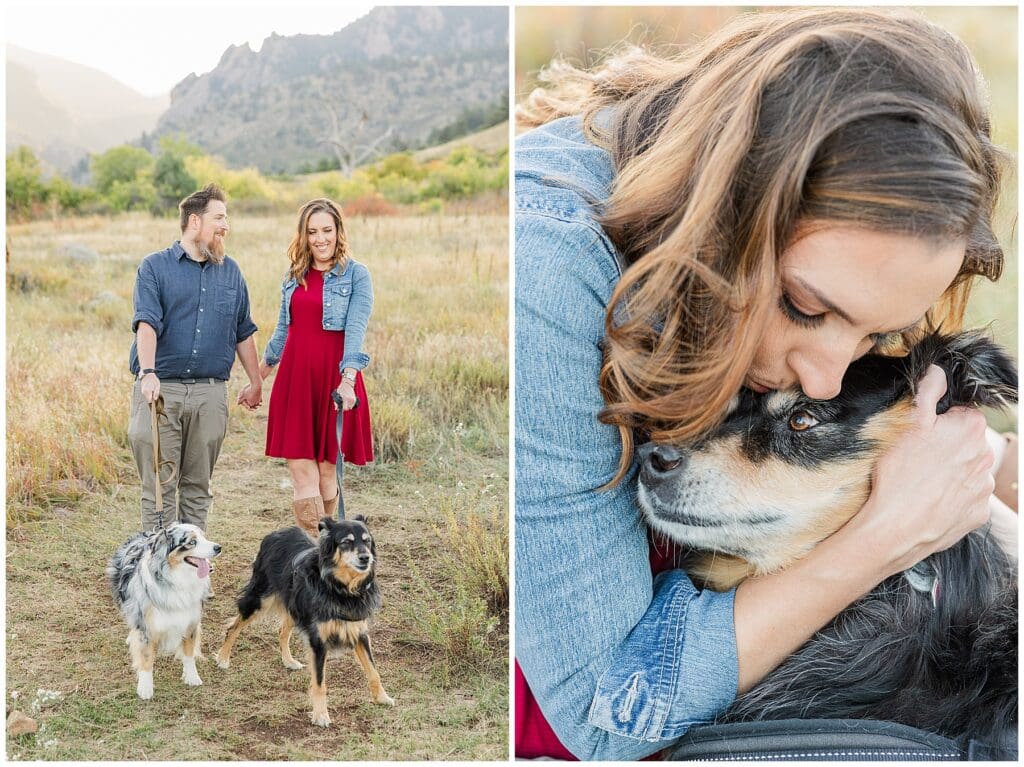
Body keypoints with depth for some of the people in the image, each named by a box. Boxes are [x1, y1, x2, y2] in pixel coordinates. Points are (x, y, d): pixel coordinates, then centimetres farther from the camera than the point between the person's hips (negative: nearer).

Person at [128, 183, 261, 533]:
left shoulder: (230, 271, 14)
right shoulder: (155, 267, 2)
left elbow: (243, 332, 20)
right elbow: (146, 323, -12)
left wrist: (256, 382, 19)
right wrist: (148, 373, -27)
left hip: (210, 393, 3)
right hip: (161, 389, -3)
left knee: (197, 487, 8)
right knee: (159, 486, -2)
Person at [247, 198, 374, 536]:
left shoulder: (355, 275, -2)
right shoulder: (294, 276, 12)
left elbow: (355, 331, -13)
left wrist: (347, 381, -26)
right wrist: (257, 380, 24)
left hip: (334, 379, -4)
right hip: (295, 378, 4)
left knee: (327, 470, 5)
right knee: (301, 469, -3)